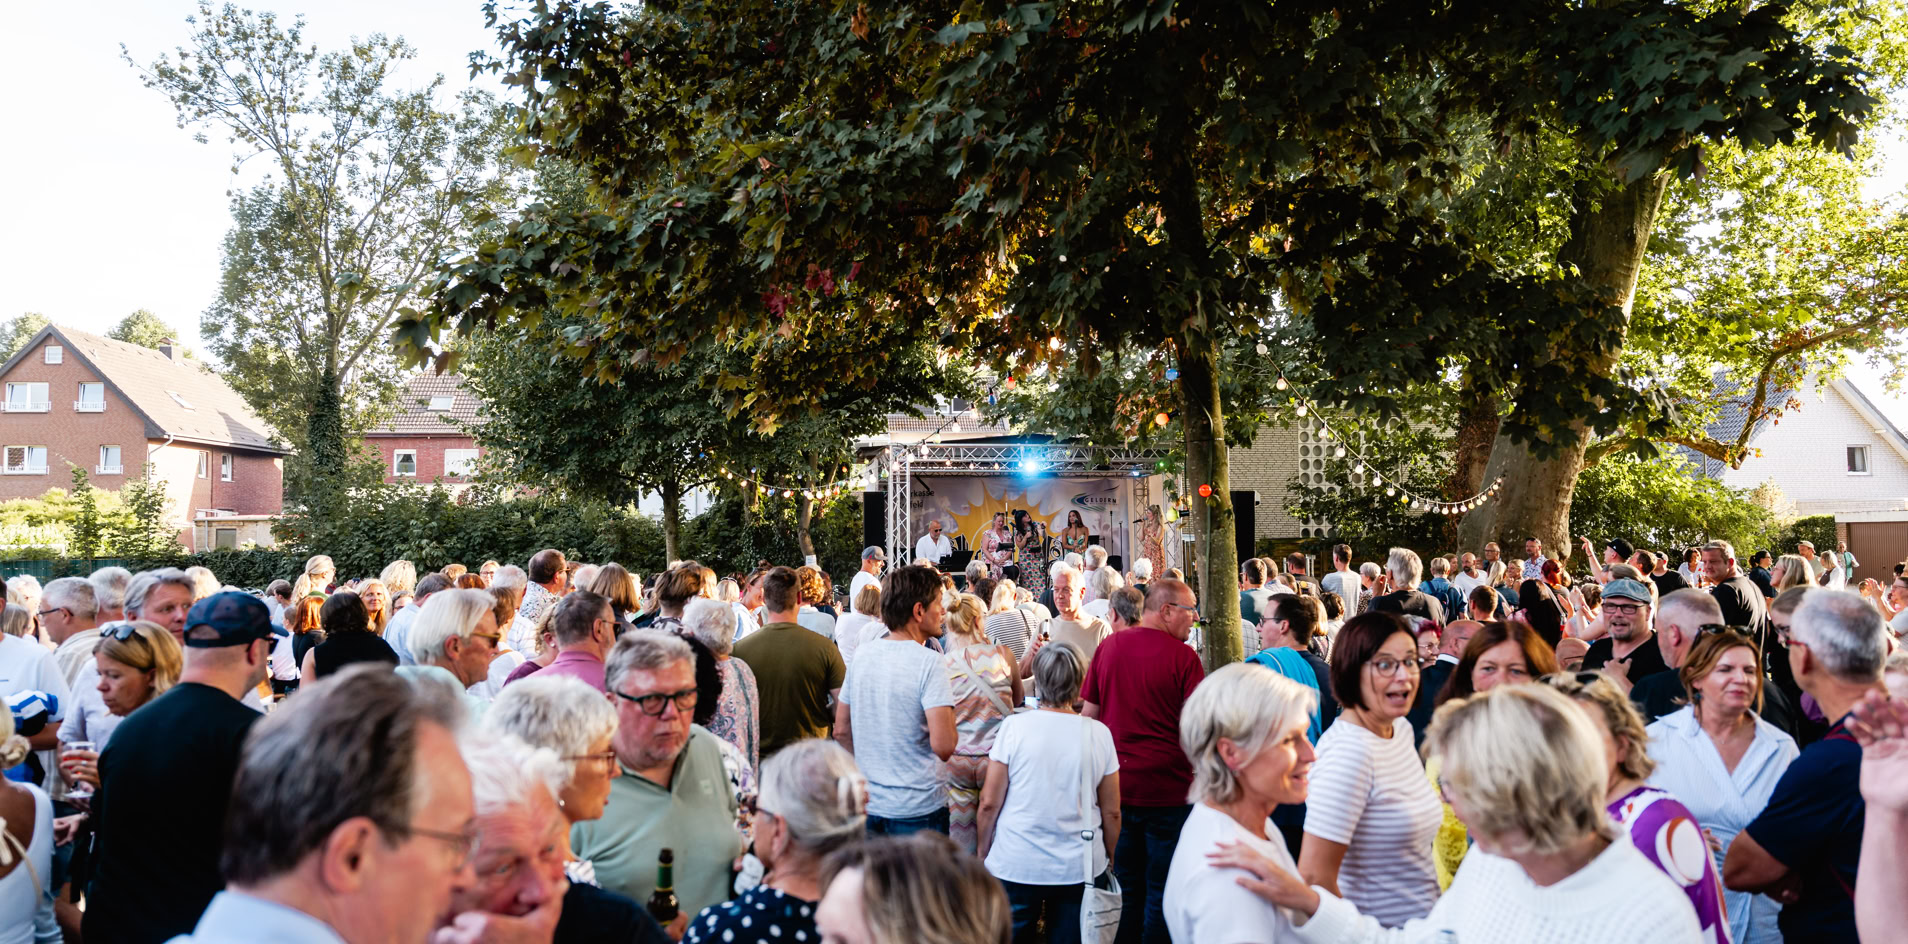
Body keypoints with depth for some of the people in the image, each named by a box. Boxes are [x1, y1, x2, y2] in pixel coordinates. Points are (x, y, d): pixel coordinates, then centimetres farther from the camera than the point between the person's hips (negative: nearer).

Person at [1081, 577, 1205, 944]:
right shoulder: (1183, 656, -12)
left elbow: (1088, 713, 8)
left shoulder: (1109, 646, 2)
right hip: (1167, 789, -4)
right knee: (1162, 889, 8)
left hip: (1116, 787, 4)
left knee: (1125, 884, 17)